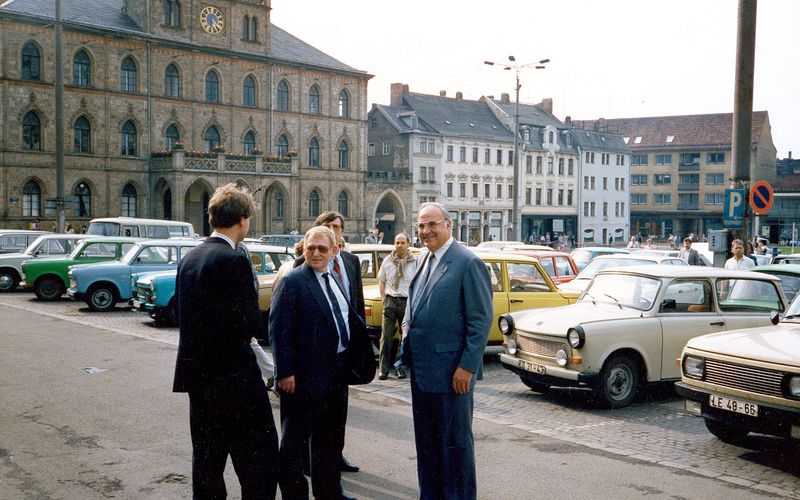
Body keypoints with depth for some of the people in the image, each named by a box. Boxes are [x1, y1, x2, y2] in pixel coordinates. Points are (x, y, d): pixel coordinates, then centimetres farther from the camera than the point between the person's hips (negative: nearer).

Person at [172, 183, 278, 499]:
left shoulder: (189, 259, 9)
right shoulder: (234, 260, -17)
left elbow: (185, 317, 12)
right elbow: (250, 323, -19)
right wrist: (257, 321, 2)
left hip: (197, 375, 8)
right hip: (233, 377, -8)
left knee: (206, 461, 16)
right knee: (260, 461, 1)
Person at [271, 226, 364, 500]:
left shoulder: (335, 280, 11)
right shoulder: (292, 282, -12)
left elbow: (352, 319, 20)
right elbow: (278, 330, -17)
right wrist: (285, 372, -20)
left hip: (337, 372, 8)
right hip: (305, 375, -8)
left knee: (331, 439, 19)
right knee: (295, 440, 6)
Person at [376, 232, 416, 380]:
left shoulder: (415, 262, 0)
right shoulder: (387, 261, 7)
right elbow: (381, 282, 15)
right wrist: (383, 299, 7)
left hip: (408, 302, -1)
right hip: (390, 301, 1)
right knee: (386, 336, -3)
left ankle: (401, 368, 15)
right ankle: (383, 369, 2)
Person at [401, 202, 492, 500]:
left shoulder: (468, 263, -13)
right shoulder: (423, 261, 11)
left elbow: (481, 321, -15)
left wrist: (467, 367, -18)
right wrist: (407, 328, 7)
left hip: (450, 371, -8)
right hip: (420, 368, 8)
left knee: (455, 440, 5)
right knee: (425, 439, 16)